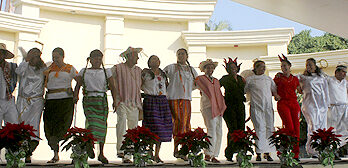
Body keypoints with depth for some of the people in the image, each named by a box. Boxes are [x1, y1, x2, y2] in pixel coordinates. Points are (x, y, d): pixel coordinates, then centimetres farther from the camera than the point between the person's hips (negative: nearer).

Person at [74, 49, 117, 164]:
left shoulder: (106, 72, 11)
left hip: (102, 100, 1)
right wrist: (75, 96, -5)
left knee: (102, 125, -1)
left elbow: (112, 87, 10)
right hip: (88, 100, -1)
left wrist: (115, 100, 1)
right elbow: (78, 85, 12)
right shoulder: (84, 72, 14)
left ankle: (101, 153, 8)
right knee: (92, 123, -17)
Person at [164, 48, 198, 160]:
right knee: (177, 122, -10)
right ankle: (177, 149, -8)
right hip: (173, 98, -3)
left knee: (186, 123, -2)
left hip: (186, 99, 4)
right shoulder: (171, 68, 8)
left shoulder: (191, 70, 19)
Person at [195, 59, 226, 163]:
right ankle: (208, 154, -17)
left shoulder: (216, 81, 24)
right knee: (211, 130, -19)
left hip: (218, 109, 6)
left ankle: (214, 156, 6)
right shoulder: (200, 79, 8)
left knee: (219, 132, 1)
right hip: (207, 107, -6)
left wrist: (222, 107, 15)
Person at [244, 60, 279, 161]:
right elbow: (244, 91, 13)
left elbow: (274, 90, 23)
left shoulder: (269, 79, 18)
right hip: (256, 107, -4)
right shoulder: (250, 80, 7)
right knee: (259, 128, -9)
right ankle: (258, 153, -3)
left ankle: (267, 152, 10)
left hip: (268, 106, 4)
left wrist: (276, 95, 6)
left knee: (269, 128, 1)